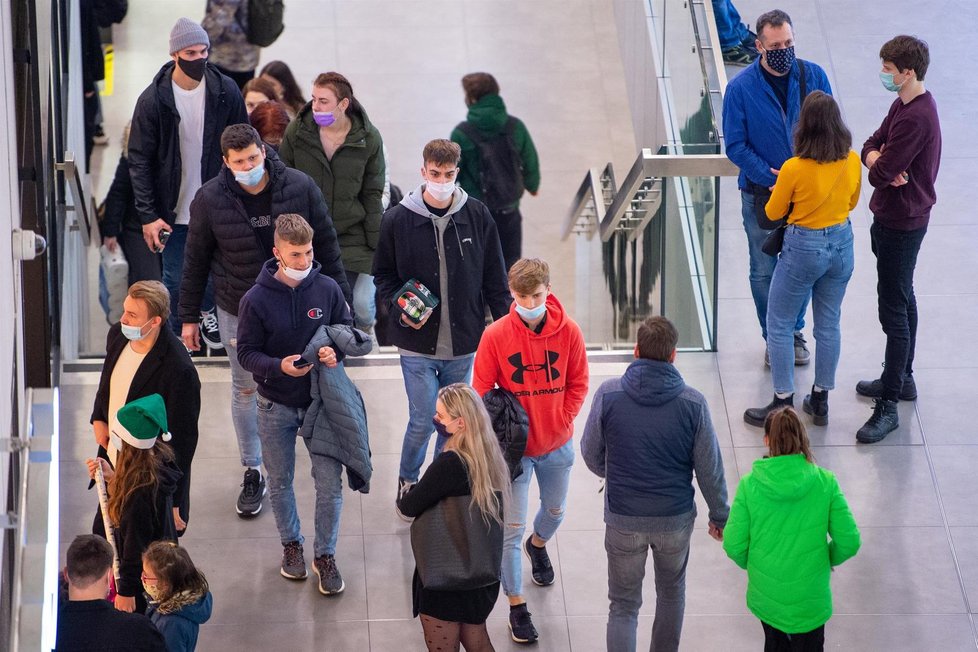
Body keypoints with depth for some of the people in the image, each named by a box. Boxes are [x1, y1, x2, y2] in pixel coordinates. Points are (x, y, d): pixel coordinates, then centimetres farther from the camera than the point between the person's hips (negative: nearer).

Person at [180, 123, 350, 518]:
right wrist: (189, 317, 1)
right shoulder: (210, 199, -14)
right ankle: (252, 473, 24)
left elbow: (326, 246, -2)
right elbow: (195, 261, -3)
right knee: (245, 389, 10)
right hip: (239, 312, 0)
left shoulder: (299, 187, -14)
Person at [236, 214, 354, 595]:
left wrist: (336, 351, -18)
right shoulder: (256, 300, -14)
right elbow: (246, 352, -9)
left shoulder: (327, 289, -9)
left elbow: (347, 331, 4)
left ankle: (325, 555, 19)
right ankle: (291, 543, 40)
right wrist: (279, 367, -27)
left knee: (330, 483, -1)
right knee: (280, 482, 16)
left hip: (321, 402, 1)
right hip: (276, 406, -1)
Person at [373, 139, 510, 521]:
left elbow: (494, 277, 6)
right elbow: (383, 276, 5)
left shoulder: (477, 216, -3)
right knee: (423, 419, -3)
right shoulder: (397, 220, -7)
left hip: (463, 342, 2)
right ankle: (408, 481, 23)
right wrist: (400, 308, -12)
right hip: (417, 344, -2)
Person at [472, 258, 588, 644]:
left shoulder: (568, 331, -13)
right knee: (511, 528, -1)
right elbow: (481, 392, -9)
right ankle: (517, 606, 13)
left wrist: (561, 422, -10)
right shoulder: (496, 336, -18)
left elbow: (578, 384, -1)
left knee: (555, 510, 26)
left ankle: (538, 545, 60)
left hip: (557, 445, 3)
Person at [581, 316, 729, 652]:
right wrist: (720, 516, 9)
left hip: (623, 519, -1)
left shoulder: (608, 394, -13)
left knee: (623, 605, 11)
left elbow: (591, 453, -1)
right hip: (676, 518, 1)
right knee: (672, 592, 25)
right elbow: (710, 468, -6)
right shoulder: (693, 403, -13)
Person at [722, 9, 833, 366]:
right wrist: (774, 179, -19)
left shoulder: (813, 76, -7)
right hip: (761, 194, -2)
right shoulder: (741, 88, -13)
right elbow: (735, 146, -10)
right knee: (764, 272, 10)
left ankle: (795, 331, 34)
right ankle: (772, 337, 28)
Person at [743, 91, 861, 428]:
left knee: (779, 325, 11)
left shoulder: (794, 169, -24)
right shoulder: (852, 161, -10)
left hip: (804, 249, -5)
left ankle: (783, 403, 14)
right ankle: (820, 400, 27)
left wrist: (781, 188, 13)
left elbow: (773, 213, -7)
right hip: (841, 244, 5)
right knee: (829, 325, 18)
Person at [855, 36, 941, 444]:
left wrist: (880, 166, -7)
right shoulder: (904, 105, 5)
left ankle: (888, 406, -2)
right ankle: (903, 378, 38)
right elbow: (871, 146, 7)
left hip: (902, 223, -11)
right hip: (890, 216, 11)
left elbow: (880, 174, -29)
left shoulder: (915, 119, -27)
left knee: (894, 311, -6)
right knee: (902, 299, 22)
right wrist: (878, 159, -15)